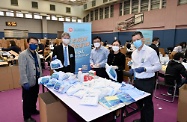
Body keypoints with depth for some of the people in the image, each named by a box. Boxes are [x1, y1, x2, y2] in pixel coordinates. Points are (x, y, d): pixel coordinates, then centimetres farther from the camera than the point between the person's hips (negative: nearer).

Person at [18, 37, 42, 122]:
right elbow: (22, 70, -20)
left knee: (34, 97, 22)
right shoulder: (23, 55, -16)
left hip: (36, 81, 7)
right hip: (28, 82, -7)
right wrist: (25, 82, -22)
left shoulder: (36, 54, 9)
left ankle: (33, 110, 44)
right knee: (27, 100, 9)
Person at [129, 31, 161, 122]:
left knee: (147, 103, 7)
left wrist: (144, 69, -28)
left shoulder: (151, 51, -15)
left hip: (147, 81, -7)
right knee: (139, 101, 21)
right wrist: (132, 69, -2)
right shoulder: (134, 53, 6)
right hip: (137, 81, 7)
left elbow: (158, 66, -15)